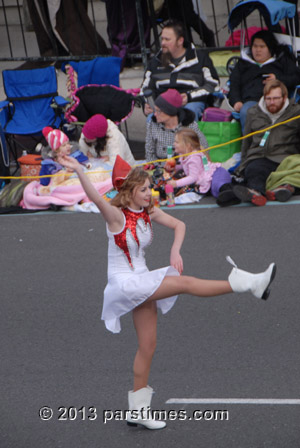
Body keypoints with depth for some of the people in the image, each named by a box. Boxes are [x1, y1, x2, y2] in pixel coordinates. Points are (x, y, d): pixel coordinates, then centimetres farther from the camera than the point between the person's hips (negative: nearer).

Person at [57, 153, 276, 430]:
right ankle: (248, 284, -17)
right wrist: (79, 171, -51)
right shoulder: (117, 215, -16)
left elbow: (179, 225, 13)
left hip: (143, 283, 8)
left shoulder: (149, 213, 4)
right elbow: (97, 199, -35)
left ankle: (138, 410, 18)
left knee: (148, 346, 10)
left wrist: (175, 251, -5)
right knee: (185, 283, -18)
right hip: (124, 283, -8)